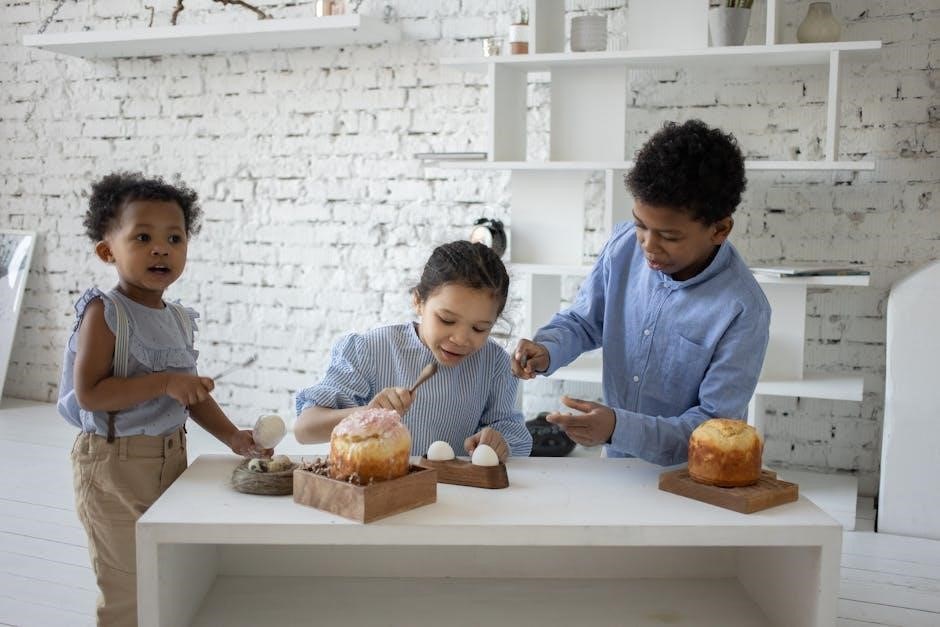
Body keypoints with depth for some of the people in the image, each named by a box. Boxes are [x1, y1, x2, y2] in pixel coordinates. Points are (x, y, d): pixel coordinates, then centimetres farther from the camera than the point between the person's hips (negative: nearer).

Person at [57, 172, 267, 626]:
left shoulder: (179, 320, 6)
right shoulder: (105, 312, -14)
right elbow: (88, 393, -22)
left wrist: (232, 437, 2)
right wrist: (163, 383, -26)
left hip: (171, 458, 7)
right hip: (116, 466, -7)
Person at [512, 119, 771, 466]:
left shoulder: (743, 310, -22)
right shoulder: (625, 244, -7)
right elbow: (581, 321, 9)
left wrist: (618, 428, -32)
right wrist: (546, 350, -13)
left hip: (689, 479, -3)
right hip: (616, 464, 4)